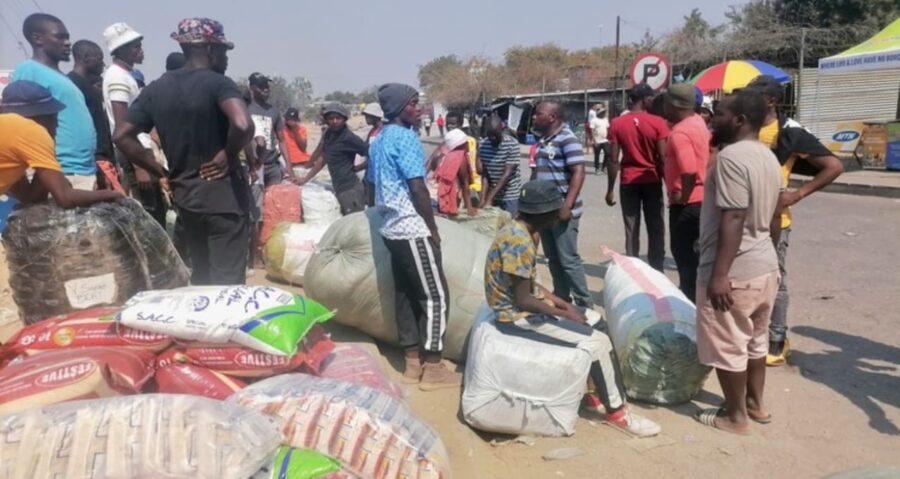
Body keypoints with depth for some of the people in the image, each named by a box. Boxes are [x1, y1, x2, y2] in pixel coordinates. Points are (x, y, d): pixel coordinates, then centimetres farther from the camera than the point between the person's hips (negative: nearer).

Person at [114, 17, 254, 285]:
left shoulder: (156, 89, 7)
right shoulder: (218, 83, -12)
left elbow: (122, 136, 4)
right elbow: (243, 125, -31)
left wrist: (161, 172, 7)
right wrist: (229, 157, -14)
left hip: (183, 194, 7)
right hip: (222, 192, -6)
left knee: (201, 273, 20)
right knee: (227, 278, -1)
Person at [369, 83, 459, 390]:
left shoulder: (379, 140, 15)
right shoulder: (405, 137, -14)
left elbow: (375, 185, 20)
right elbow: (418, 188, -18)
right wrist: (433, 228, -10)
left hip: (392, 229, 9)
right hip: (413, 230, -9)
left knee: (405, 295, 12)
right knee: (435, 297, -3)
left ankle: (412, 362, 18)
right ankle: (432, 369, 1)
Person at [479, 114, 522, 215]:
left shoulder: (512, 145, -18)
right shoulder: (482, 145, -4)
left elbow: (507, 174, -21)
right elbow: (484, 174, -3)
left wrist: (490, 198, -25)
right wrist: (483, 197, -14)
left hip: (510, 196, -4)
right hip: (493, 194, 4)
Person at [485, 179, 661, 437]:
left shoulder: (519, 231, 6)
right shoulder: (520, 242, -24)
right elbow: (523, 300, -24)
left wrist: (562, 303, 5)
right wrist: (564, 313, -13)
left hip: (524, 306, 10)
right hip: (518, 316, -10)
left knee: (594, 321, 14)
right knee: (598, 342, -12)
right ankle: (616, 411, 3)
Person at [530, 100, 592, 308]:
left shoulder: (567, 139, -13)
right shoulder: (544, 141, 13)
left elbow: (578, 173, -19)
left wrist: (567, 206, -25)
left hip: (561, 210, -9)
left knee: (568, 259, -4)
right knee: (553, 259, 15)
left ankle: (585, 303, 6)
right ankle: (561, 297, 26)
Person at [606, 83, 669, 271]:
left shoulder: (616, 123, -3)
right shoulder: (658, 123, -8)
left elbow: (613, 160, -5)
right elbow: (663, 158, -10)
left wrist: (610, 189, 1)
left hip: (628, 183, 1)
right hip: (652, 181, -1)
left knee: (631, 232, 6)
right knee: (656, 231, 10)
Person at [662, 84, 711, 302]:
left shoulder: (679, 133, -20)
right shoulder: (698, 122, 10)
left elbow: (689, 172, -30)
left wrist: (682, 197, -15)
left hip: (687, 204, -10)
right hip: (701, 198, 10)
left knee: (685, 257, 0)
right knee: (693, 256, 18)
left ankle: (689, 300, 9)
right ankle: (692, 297, 29)